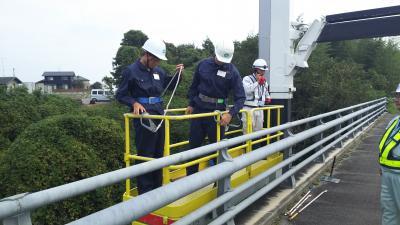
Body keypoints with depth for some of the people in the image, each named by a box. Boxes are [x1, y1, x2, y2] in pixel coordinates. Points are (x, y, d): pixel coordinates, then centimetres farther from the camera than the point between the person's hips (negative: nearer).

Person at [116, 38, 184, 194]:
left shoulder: (158, 71, 9)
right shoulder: (131, 71, -8)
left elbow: (170, 86, 23)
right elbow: (120, 95, -4)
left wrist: (177, 74, 6)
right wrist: (134, 103, -20)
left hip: (159, 114, 7)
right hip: (143, 116, -6)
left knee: (158, 153, 14)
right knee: (145, 154, -3)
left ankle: (157, 186, 28)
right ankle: (145, 191, 9)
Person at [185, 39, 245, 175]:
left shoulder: (232, 71, -10)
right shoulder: (203, 64, -2)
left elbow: (240, 97, -12)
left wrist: (231, 114, -25)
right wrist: (191, 104, 9)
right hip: (198, 109, 3)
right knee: (193, 145, 10)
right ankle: (190, 176, 25)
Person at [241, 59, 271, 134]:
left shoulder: (264, 81, 15)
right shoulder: (247, 79, -5)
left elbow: (266, 93, 31)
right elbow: (247, 90, -23)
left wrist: (268, 97, 9)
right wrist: (257, 82, -19)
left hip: (260, 110, 7)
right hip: (249, 109, -6)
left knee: (258, 131, 11)